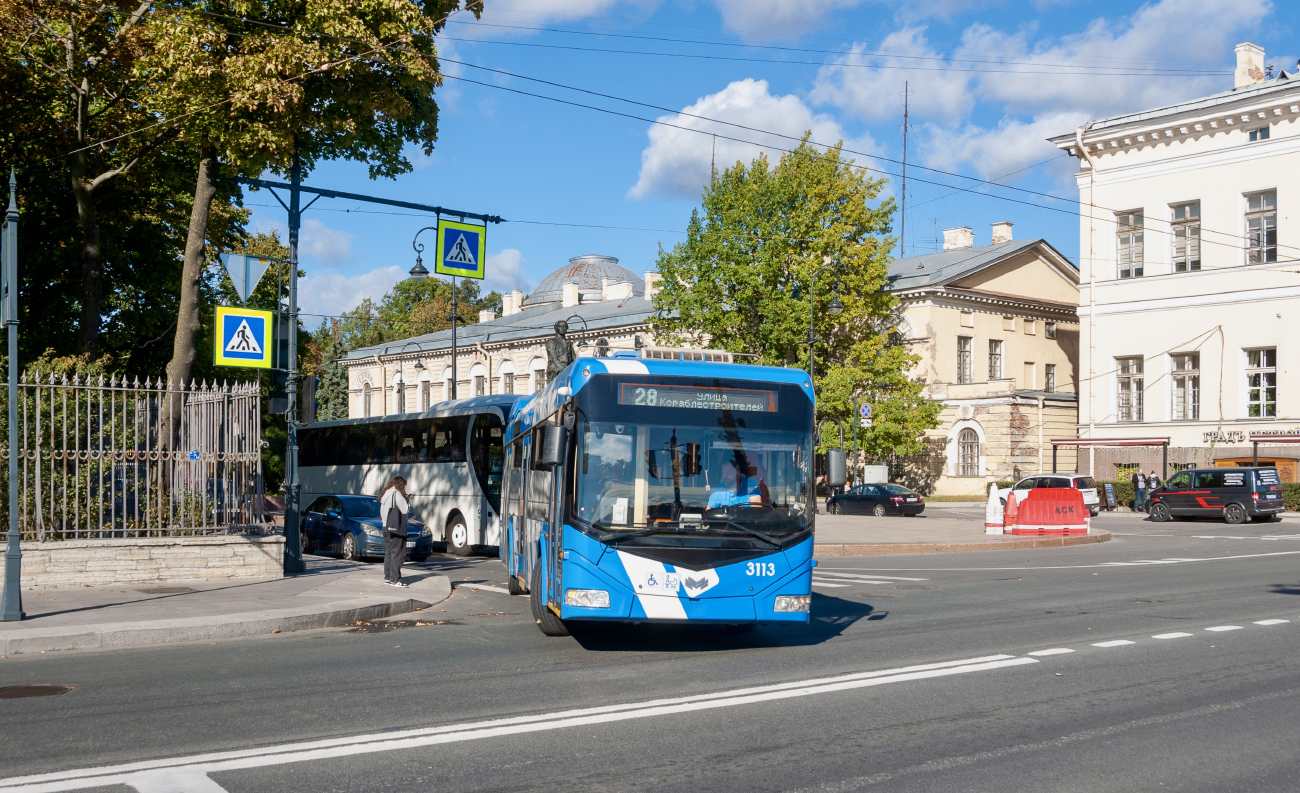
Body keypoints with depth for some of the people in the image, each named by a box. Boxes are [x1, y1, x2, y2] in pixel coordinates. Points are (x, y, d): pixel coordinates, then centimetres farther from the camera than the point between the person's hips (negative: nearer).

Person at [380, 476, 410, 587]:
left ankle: (387, 578, 16)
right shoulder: (397, 494, -11)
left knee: (388, 553, 13)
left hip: (386, 528, 9)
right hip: (397, 528, -9)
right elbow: (405, 510, -12)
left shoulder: (385, 495, 15)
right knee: (397, 554, -7)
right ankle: (395, 579, -10)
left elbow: (381, 512, 19)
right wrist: (408, 502, 4)